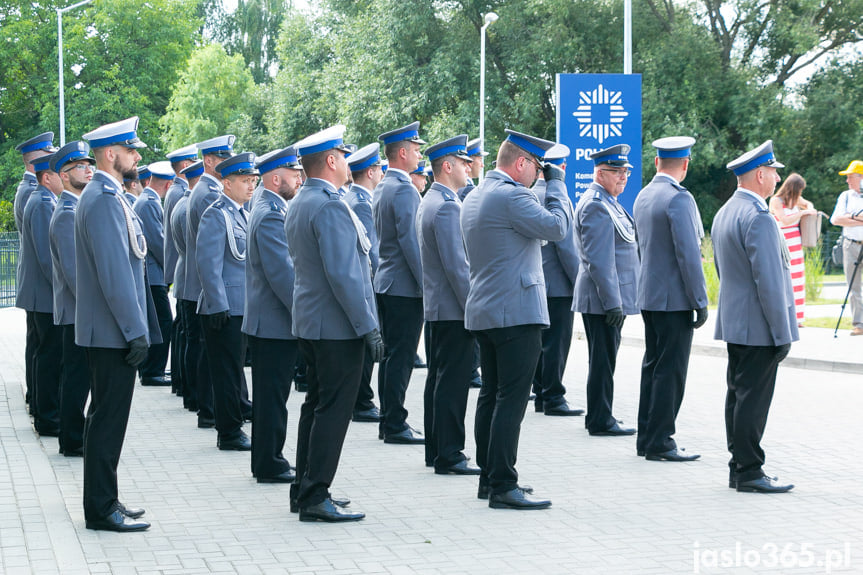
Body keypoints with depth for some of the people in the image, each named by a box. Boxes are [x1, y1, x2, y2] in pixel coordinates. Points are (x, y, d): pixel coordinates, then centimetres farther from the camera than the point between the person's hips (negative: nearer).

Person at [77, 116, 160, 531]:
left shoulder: (102, 196, 15)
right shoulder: (104, 200, -18)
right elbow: (114, 273, -22)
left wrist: (137, 327, 20)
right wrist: (136, 331, -20)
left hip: (107, 330, 11)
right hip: (112, 331, -11)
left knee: (105, 416, 15)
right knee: (108, 419, -5)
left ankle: (104, 502, 22)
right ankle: (101, 510, 0)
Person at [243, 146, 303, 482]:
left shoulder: (268, 209, 15)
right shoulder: (271, 215, -18)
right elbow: (282, 272, -23)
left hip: (266, 322, 11)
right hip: (275, 324, -11)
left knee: (269, 396, 16)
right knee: (273, 396, -3)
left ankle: (265, 462, 23)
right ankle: (270, 466, 3)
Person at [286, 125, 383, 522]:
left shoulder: (298, 204, 12)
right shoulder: (330, 206, -19)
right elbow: (343, 274, -23)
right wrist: (369, 327, -19)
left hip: (309, 322, 10)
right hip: (338, 326, -10)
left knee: (317, 404, 16)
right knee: (334, 409, -6)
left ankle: (304, 489, 22)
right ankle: (315, 498, -5)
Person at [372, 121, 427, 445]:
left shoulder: (382, 189, 15)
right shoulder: (404, 190, -15)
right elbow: (410, 240, -20)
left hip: (386, 281, 10)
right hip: (404, 285, -10)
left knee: (391, 354, 12)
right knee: (401, 357, -7)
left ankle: (389, 423, 17)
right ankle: (395, 426, -4)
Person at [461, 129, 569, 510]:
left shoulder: (475, 197, 16)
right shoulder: (512, 196, -15)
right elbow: (556, 227, -17)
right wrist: (555, 183, -5)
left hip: (484, 312, 10)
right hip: (516, 312, -10)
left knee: (491, 395, 14)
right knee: (512, 397, -9)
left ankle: (489, 478, 20)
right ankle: (503, 486, -10)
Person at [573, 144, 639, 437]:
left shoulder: (608, 203, 17)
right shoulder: (596, 206, -16)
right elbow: (598, 259, -21)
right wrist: (612, 302, -23)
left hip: (612, 297, 11)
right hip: (603, 299, -11)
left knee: (604, 358, 16)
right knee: (603, 360, -5)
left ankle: (599, 416, 24)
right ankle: (600, 421, 0)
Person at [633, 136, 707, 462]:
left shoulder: (643, 196, 11)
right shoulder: (678, 198, -16)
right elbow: (688, 254, -19)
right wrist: (700, 302, -14)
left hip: (649, 296, 9)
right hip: (674, 298, -9)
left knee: (653, 367, 14)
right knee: (670, 371, -5)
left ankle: (647, 439, 19)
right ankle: (659, 443, -3)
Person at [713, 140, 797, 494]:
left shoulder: (724, 213, 14)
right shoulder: (758, 218, -18)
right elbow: (769, 281, -21)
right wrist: (782, 332, -16)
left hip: (734, 322, 10)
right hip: (758, 327, -10)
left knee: (738, 394, 12)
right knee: (753, 397, -6)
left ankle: (738, 468, 17)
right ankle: (749, 472, -3)